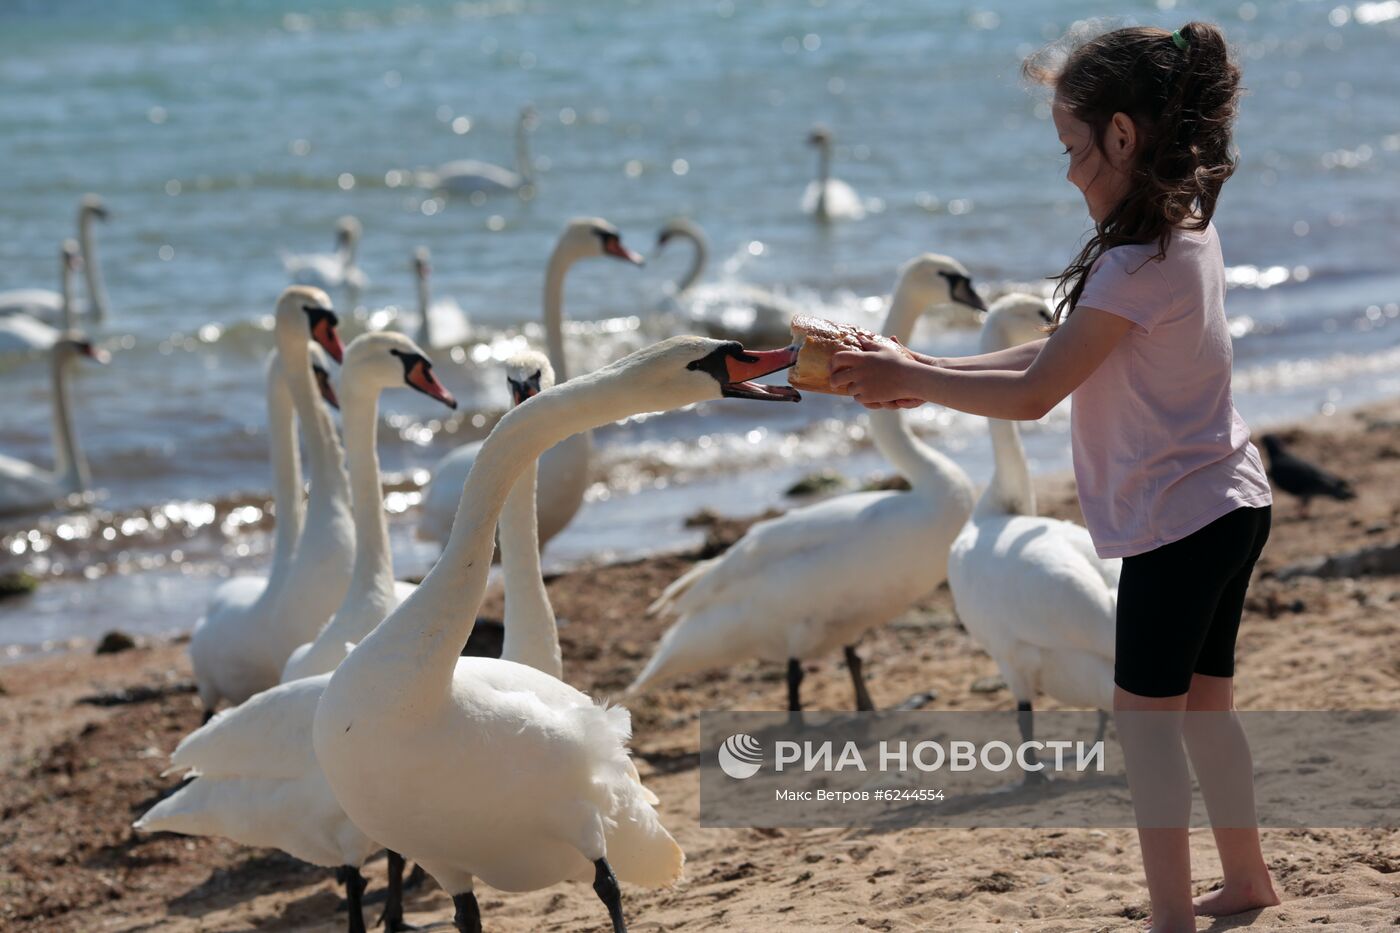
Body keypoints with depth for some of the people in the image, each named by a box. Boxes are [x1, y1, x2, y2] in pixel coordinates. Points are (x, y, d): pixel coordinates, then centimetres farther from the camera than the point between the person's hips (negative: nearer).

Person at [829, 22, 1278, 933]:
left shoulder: (1139, 264, -24)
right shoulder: (1187, 232, 6)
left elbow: (1034, 394, -21)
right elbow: (1056, 352, 9)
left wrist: (908, 378, -11)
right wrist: (926, 373, 3)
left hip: (1178, 516, -10)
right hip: (1227, 504, 10)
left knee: (1146, 712, -1)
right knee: (1204, 702, 20)